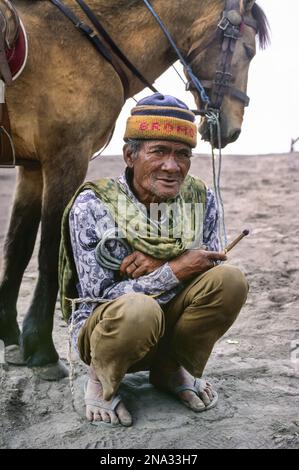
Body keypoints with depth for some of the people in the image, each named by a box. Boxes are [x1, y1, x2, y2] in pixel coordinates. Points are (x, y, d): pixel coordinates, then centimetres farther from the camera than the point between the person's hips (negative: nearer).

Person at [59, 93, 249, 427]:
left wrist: (159, 267, -22)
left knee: (230, 279, -21)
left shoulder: (201, 199, -4)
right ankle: (101, 381, -6)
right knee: (138, 309, -40)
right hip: (105, 329, -5)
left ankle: (172, 371, 2)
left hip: (172, 325, 5)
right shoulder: (92, 206, -17)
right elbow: (98, 296, -19)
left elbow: (212, 268, -3)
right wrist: (174, 271, -27)